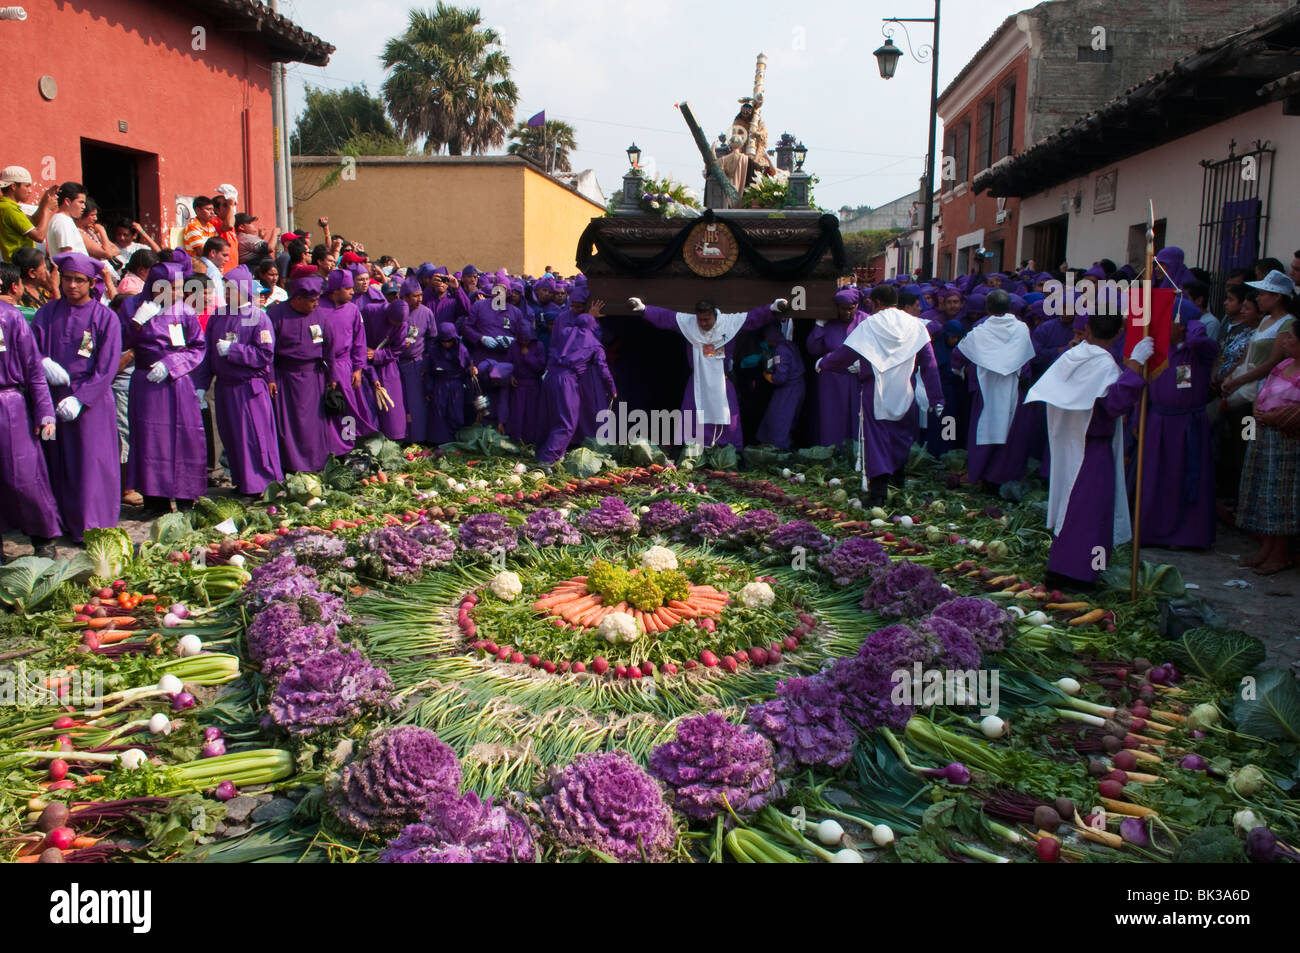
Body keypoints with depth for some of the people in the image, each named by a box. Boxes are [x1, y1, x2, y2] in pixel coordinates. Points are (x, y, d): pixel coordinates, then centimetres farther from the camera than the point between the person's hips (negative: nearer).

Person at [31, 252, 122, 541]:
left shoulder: (105, 318, -2)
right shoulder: (47, 313, 8)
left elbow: (106, 368, -7)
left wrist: (80, 398, -15)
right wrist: (43, 363, -17)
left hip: (91, 401, -3)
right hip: (53, 398, 3)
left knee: (91, 462, -1)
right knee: (57, 463, 7)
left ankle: (91, 528, 6)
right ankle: (64, 521, 17)